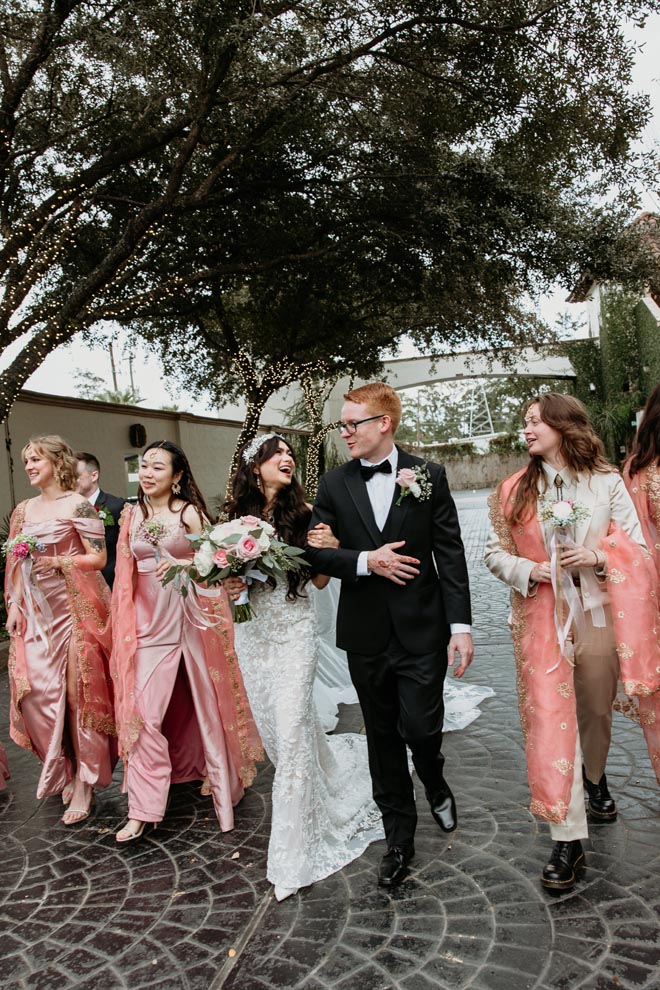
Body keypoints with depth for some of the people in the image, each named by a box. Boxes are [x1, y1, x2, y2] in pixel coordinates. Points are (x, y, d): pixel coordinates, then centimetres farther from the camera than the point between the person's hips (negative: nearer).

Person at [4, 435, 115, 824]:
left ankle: (84, 783, 14)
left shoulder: (78, 505, -7)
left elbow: (99, 558, -9)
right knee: (35, 690, 2)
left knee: (79, 690, 0)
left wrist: (57, 562, -19)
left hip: (75, 609, -6)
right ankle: (64, 769, 24)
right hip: (36, 611, 6)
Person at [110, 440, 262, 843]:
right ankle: (143, 809, 7)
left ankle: (216, 773, 32)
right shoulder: (132, 515, 8)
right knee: (144, 711, -2)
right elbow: (127, 575, 11)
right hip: (151, 621, 3)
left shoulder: (190, 513, -5)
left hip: (192, 618, -3)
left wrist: (182, 565, -23)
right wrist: (125, 627, 9)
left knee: (204, 703, 9)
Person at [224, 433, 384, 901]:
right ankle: (337, 764, 45)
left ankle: (294, 854, 8)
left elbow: (320, 580, -1)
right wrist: (227, 585, -10)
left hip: (294, 631, -3)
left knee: (292, 733, -5)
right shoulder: (236, 516, 1)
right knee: (274, 728, 13)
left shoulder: (303, 512, -5)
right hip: (252, 632, 4)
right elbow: (225, 571, 12)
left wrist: (329, 549, -20)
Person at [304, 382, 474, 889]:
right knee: (383, 737, 12)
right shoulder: (334, 484, 3)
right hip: (366, 635, 2)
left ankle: (435, 783, 34)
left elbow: (450, 554, -4)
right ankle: (399, 838, 30)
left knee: (421, 728, -3)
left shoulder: (428, 476, -3)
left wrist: (461, 624, -8)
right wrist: (365, 561, -14)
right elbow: (316, 551, 2)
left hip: (422, 629, -2)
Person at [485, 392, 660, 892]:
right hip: (542, 619, 0)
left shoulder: (607, 481, 0)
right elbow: (496, 552, 5)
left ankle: (595, 778, 50)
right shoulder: (515, 490, 2)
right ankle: (568, 839, 4)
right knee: (550, 718, -5)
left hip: (598, 614, 1)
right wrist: (529, 571, -13)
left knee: (596, 711, 17)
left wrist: (598, 559, -17)